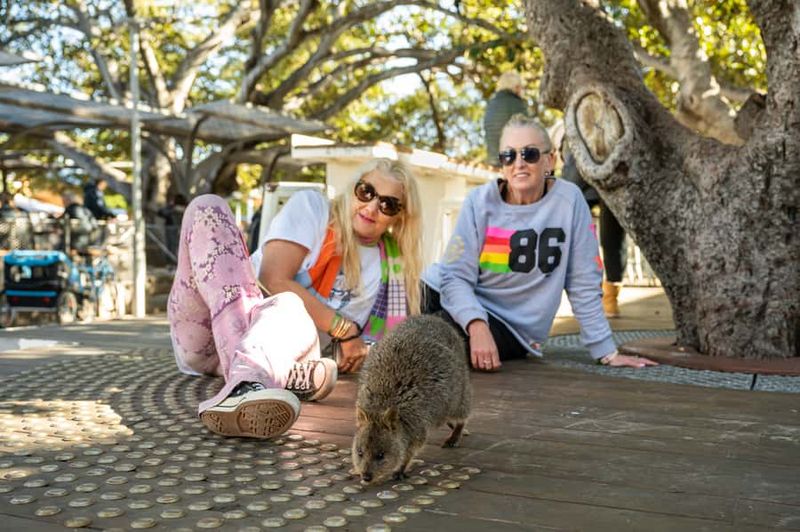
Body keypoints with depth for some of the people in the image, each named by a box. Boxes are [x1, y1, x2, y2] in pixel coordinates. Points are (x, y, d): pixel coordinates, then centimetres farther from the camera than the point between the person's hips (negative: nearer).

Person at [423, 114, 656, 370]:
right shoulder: (480, 202, -6)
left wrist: (606, 351, -4)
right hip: (462, 306, 2)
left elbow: (583, 285, -4)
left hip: (511, 328, -2)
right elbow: (456, 276, -12)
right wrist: (477, 325, -30)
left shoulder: (569, 200, -8)